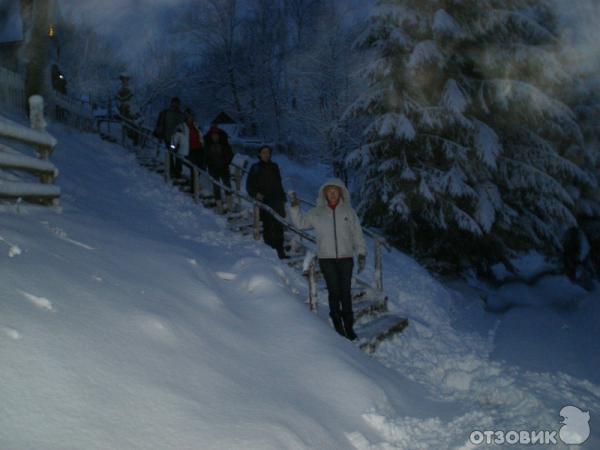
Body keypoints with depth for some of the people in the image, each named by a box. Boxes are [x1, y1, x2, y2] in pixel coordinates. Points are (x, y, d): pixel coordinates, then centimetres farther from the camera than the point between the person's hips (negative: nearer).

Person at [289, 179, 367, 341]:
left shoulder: (348, 211, 5)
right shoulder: (317, 212, 6)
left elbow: (357, 234, 5)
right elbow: (300, 222, 13)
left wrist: (361, 254, 0)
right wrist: (294, 206, 0)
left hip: (345, 258, 0)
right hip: (326, 259, 0)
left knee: (346, 292, 1)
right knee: (334, 292, 0)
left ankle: (349, 327, 10)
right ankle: (338, 326, 9)